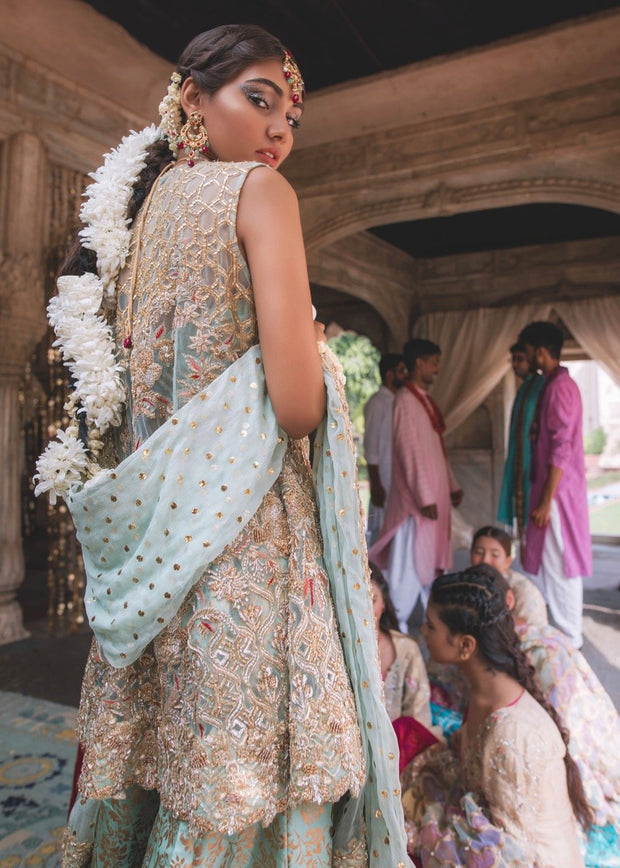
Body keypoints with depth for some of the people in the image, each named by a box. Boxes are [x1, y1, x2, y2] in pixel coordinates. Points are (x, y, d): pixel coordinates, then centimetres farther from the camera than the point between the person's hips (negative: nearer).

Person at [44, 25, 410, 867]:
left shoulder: (141, 203, 16)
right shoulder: (261, 190, -6)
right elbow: (299, 405, -18)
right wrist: (320, 356, 3)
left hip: (152, 530, 8)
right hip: (242, 535, -8)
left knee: (156, 769, 19)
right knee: (242, 773, 6)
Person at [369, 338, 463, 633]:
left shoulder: (425, 400, 15)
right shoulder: (406, 400, -14)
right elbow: (409, 452, -19)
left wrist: (452, 485, 20)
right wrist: (424, 497, -20)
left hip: (436, 493, 9)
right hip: (417, 497, -9)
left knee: (434, 559, 16)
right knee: (409, 561, -2)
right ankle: (398, 625, 10)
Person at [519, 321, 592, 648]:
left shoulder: (560, 387, -16)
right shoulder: (555, 384, 13)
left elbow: (561, 449, -21)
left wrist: (546, 501, -20)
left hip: (557, 491, -10)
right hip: (552, 489, 10)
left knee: (559, 567, -2)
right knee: (559, 566, 16)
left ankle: (568, 641, 9)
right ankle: (567, 636, 28)